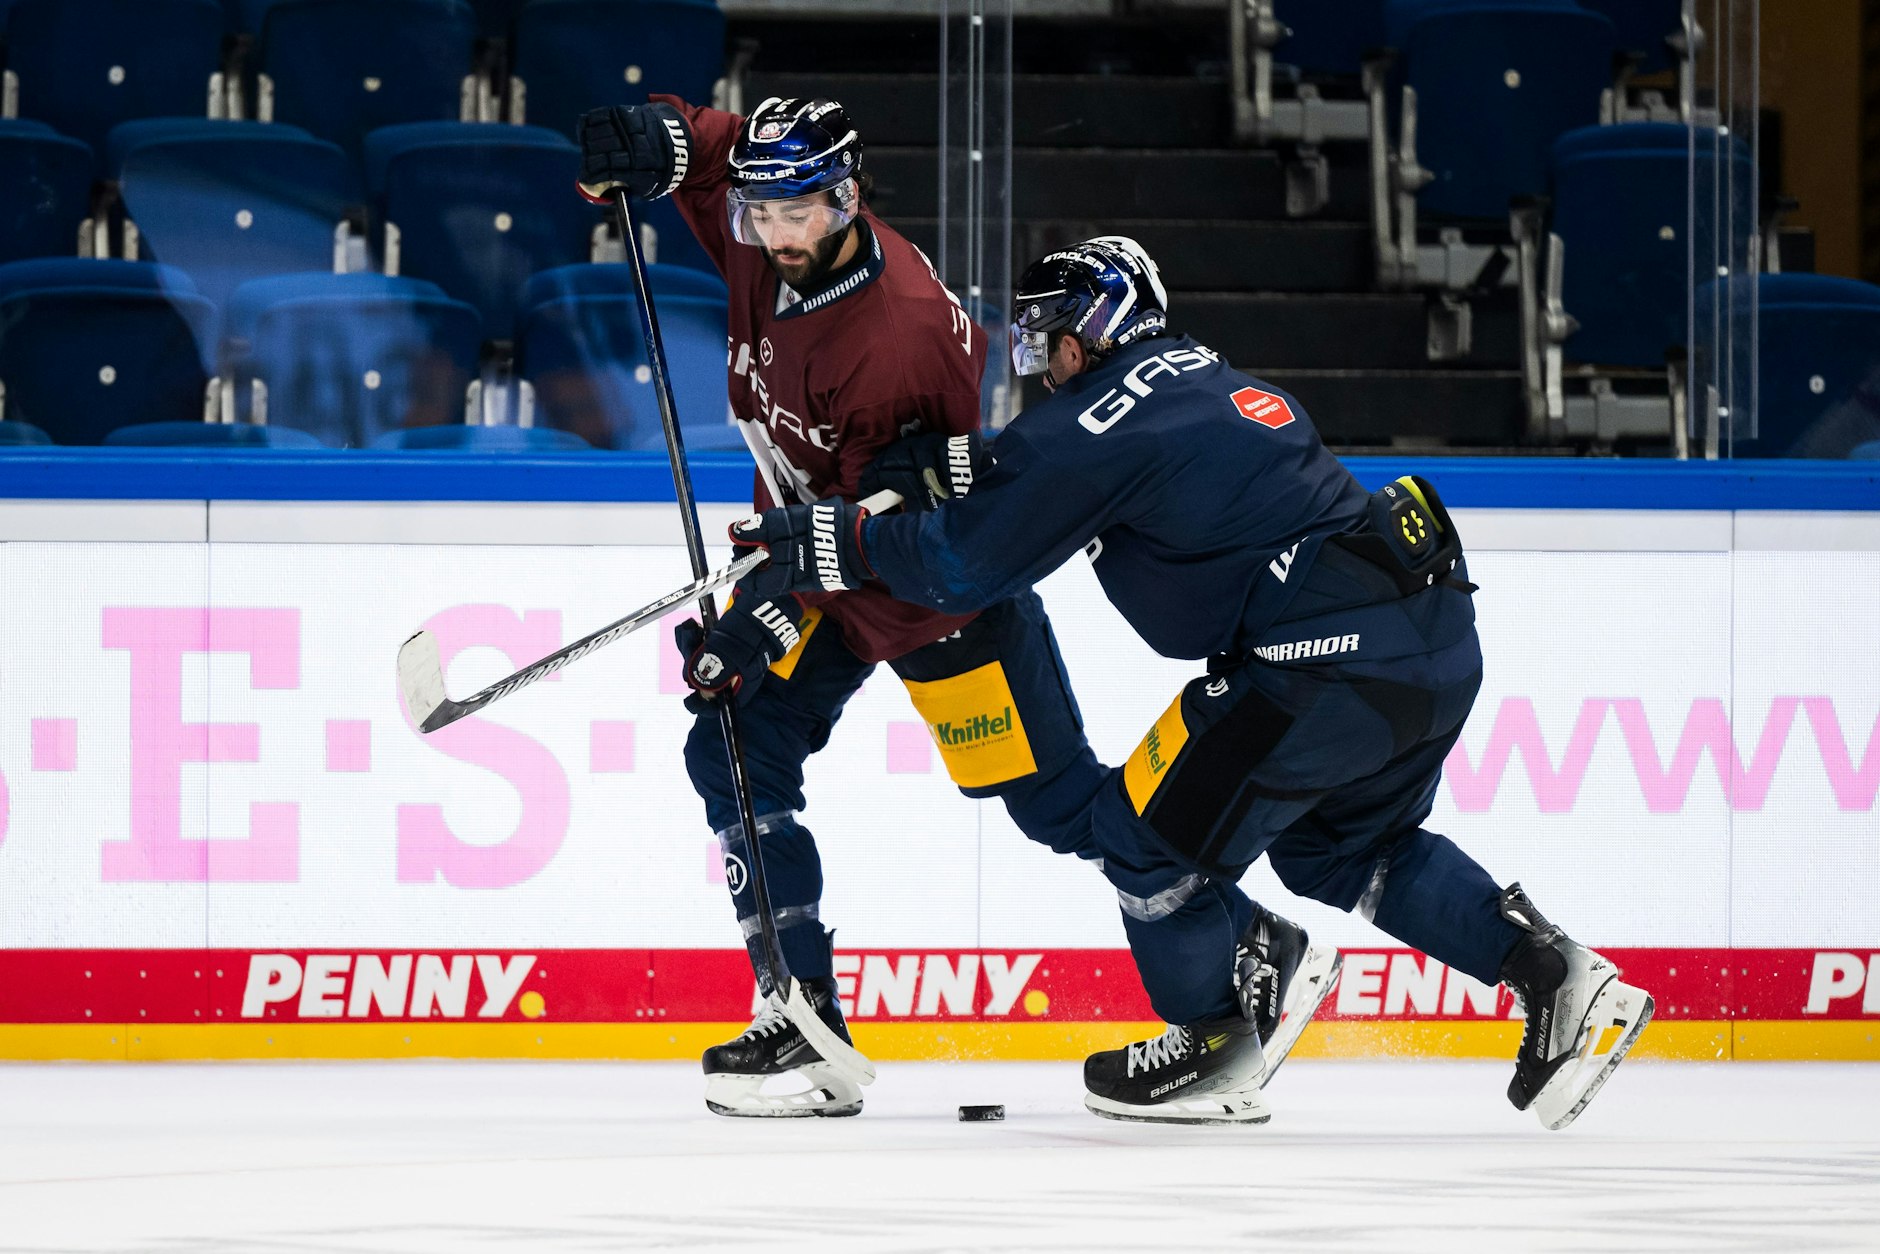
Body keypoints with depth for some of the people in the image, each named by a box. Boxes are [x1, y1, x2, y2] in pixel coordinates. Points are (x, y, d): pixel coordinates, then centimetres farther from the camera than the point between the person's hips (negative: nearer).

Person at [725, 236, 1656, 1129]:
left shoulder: (1095, 425, -5)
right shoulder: (1209, 379, 22)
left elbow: (962, 564, -3)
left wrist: (833, 541, 10)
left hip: (1334, 659, -9)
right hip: (1442, 637, 9)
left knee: (1151, 828, 8)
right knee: (1339, 843, 27)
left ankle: (1213, 1044, 23)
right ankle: (1552, 971, 17)